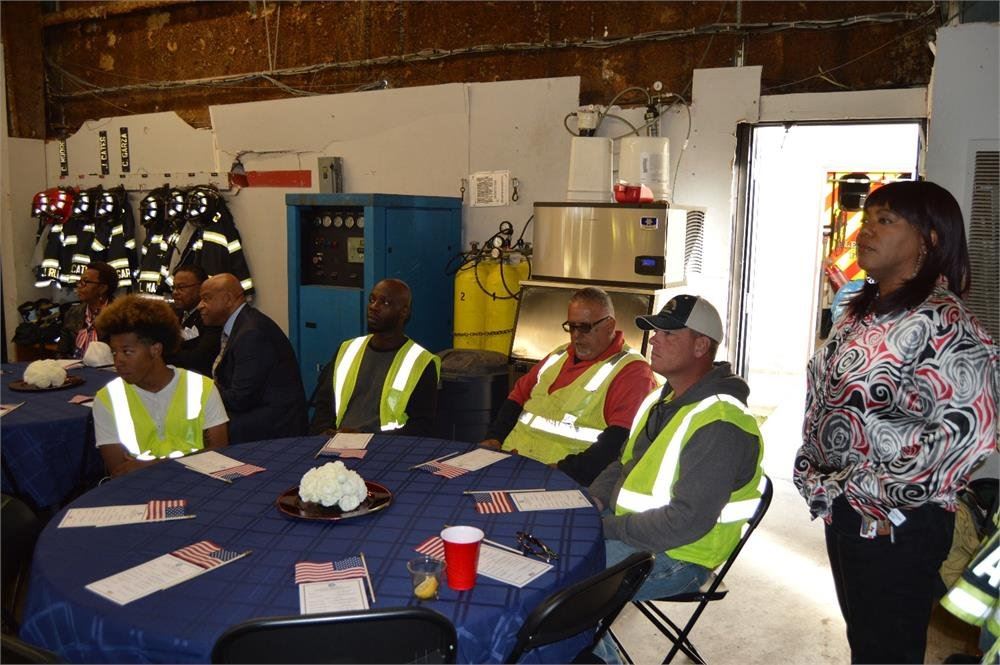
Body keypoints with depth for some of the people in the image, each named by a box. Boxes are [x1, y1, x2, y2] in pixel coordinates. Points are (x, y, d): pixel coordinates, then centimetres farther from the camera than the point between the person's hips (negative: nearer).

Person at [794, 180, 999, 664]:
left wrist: (872, 494, -21)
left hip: (895, 526, -8)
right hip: (844, 514, 8)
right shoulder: (863, 309, 8)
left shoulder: (941, 325, -19)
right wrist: (813, 470, 5)